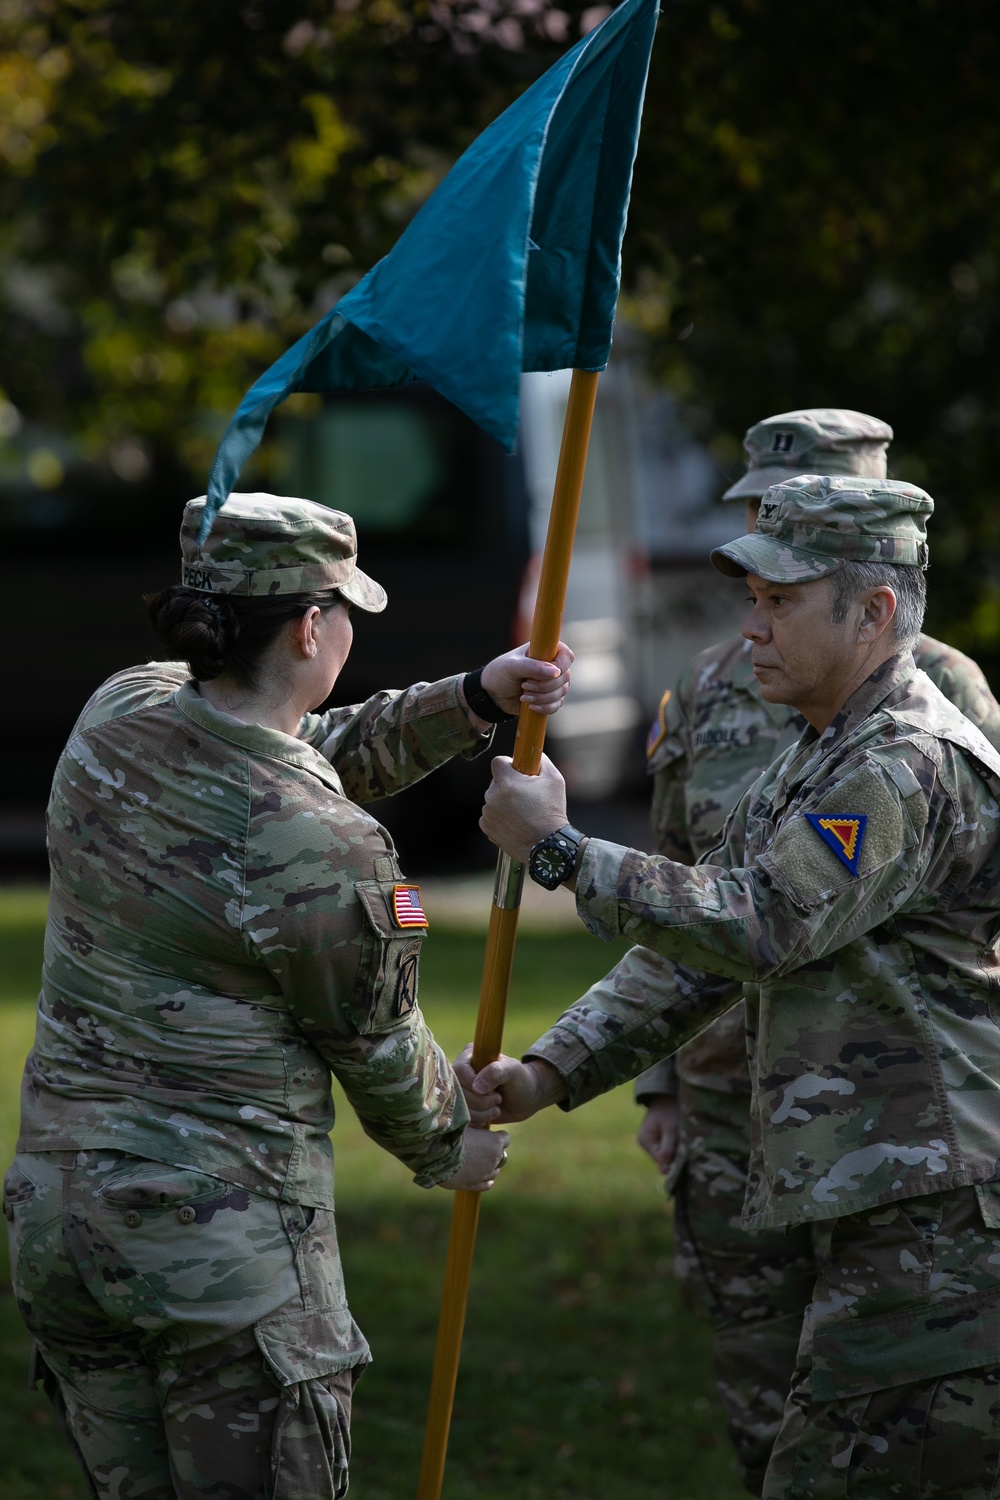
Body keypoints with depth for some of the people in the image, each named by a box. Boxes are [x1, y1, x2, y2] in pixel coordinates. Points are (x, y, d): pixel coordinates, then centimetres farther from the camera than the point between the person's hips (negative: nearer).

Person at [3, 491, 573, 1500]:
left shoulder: (119, 715, -1)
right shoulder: (323, 851, -20)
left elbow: (321, 755, 16)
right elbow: (376, 1045, -3)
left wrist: (472, 699, 8)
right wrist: (448, 1148, 17)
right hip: (227, 1240, -7)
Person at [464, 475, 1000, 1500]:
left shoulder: (917, 767, -15)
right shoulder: (813, 764, 19)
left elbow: (761, 925, -22)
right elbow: (692, 950, 18)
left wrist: (559, 851, -15)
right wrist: (552, 1072, 6)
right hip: (882, 1217, 10)